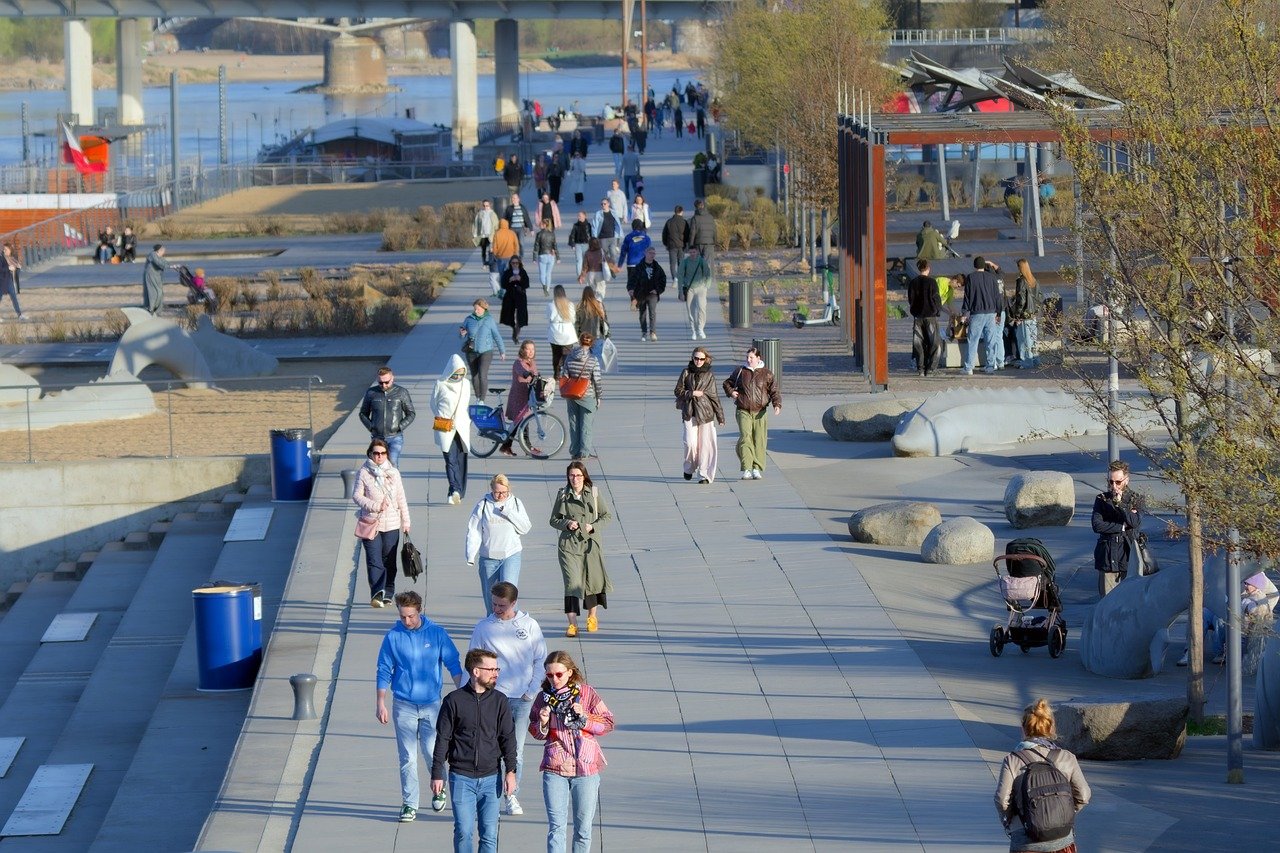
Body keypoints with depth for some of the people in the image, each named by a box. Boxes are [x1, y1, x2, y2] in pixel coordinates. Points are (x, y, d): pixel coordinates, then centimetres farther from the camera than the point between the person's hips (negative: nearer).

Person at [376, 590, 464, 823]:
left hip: (431, 703, 0)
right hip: (404, 705, 0)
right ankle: (409, 804, 7)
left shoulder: (436, 633, -2)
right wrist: (380, 703, 0)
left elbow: (453, 665, 4)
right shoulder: (393, 637, -2)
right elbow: (384, 671, 3)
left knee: (432, 751, 1)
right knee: (407, 757, 0)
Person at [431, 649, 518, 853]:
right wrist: (437, 775, 1)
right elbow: (442, 740, 2)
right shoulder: (454, 701, -2)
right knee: (463, 830, -3)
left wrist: (510, 771, -2)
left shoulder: (500, 702, 5)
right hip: (461, 777, -2)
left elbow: (508, 738, 7)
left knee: (489, 833, 0)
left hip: (491, 777, 2)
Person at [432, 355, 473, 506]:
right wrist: (441, 419, 2)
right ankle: (455, 490, -22)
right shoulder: (441, 384, -3)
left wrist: (466, 419, 13)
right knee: (451, 459, -13)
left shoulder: (465, 384, 9)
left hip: (462, 426, 4)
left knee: (461, 460, 3)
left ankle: (459, 493, 8)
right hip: (445, 427, -4)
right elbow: (433, 403, 6)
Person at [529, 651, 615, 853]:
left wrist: (584, 717, -16)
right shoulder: (544, 697, 2)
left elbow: (608, 723, -1)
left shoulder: (586, 693, -3)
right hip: (554, 770, 1)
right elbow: (535, 732, 12)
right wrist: (543, 724, -10)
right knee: (556, 827, -4)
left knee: (583, 827, 8)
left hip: (585, 768, -1)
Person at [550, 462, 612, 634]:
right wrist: (567, 524, -12)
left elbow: (607, 516, 7)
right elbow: (554, 520, 8)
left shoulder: (594, 493, 1)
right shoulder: (562, 495, 2)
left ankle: (592, 616, 36)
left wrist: (593, 526, -10)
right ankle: (572, 624, -14)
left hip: (590, 543, 1)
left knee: (592, 580, 12)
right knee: (572, 582, -12)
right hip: (568, 544, -1)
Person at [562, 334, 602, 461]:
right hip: (588, 396, -3)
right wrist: (598, 397, 1)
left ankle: (574, 451, 14)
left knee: (574, 423, 11)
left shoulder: (570, 358, -3)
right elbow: (597, 380, -10)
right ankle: (584, 452, 2)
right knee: (585, 425, 4)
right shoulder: (593, 360, -12)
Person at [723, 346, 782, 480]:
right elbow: (727, 383, 24)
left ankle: (757, 469, 8)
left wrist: (777, 404, -14)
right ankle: (747, 470, -18)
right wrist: (731, 392, 3)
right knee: (745, 439, -14)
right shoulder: (740, 371, 8)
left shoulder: (766, 373, 5)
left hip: (760, 413, 1)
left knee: (759, 441, -1)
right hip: (743, 411, -1)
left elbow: (774, 391, 3)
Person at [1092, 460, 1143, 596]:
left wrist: (1120, 504, -20)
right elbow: (1097, 525, -6)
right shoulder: (1102, 500, 8)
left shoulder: (1136, 500, 5)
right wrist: (1123, 526, -10)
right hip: (1107, 556, 1)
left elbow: (1136, 523, -12)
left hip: (1129, 554, -1)